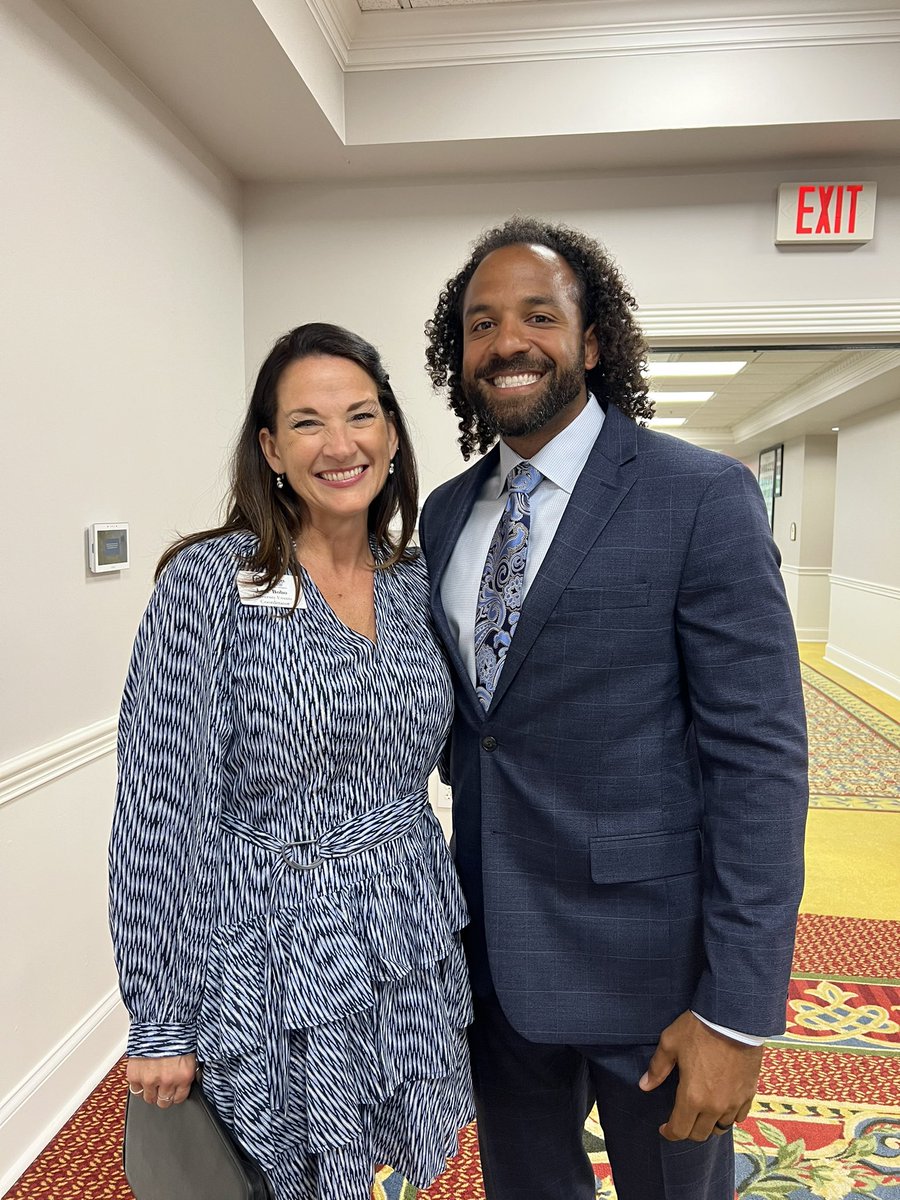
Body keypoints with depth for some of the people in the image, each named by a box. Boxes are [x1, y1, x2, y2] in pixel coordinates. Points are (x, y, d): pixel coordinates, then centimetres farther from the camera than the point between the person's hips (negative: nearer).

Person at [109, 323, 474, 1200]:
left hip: (413, 954, 5)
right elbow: (162, 815, -13)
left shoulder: (417, 583, 0)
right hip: (274, 964, -4)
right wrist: (161, 1022, -9)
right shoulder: (207, 583, -15)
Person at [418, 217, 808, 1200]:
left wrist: (738, 1012, -16)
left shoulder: (703, 499, -14)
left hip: (648, 954, -5)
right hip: (496, 950, 5)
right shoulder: (447, 513, 4)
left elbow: (760, 756, -16)